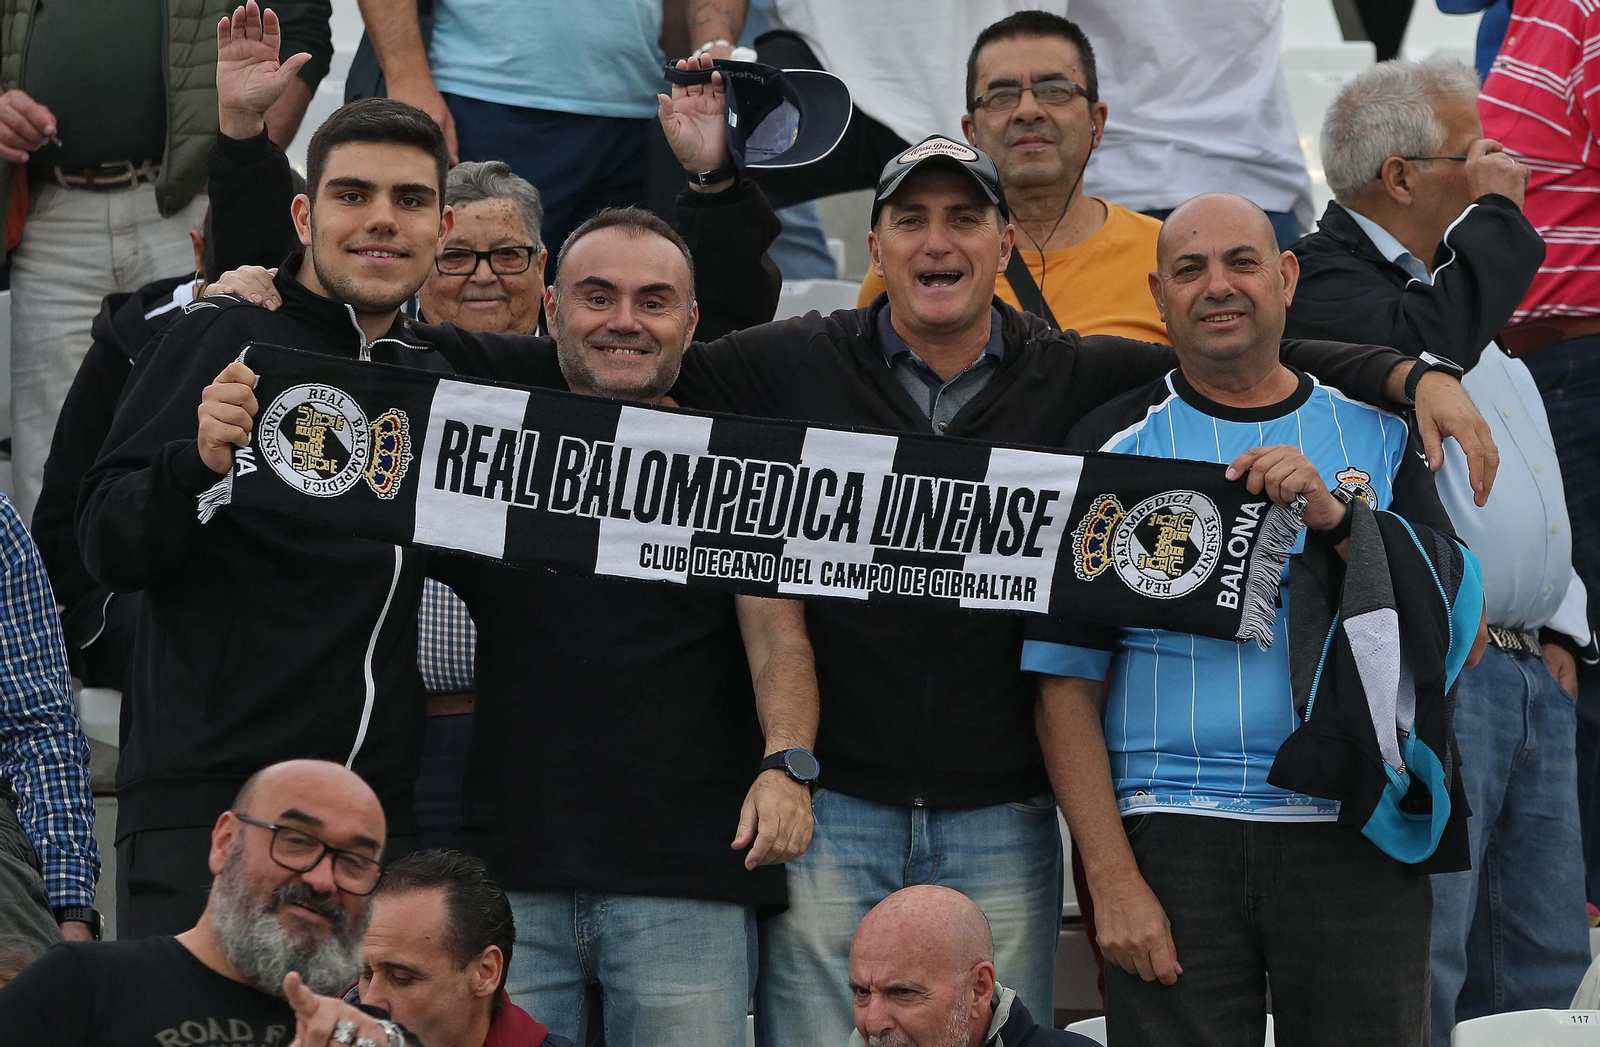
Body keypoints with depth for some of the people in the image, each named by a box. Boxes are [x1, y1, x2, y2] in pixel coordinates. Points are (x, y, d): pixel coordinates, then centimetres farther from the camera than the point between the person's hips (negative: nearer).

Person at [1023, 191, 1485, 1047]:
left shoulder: (1376, 435, 11)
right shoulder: (1112, 447, 5)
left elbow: (1449, 629, 2)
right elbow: (1067, 686, 0)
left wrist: (1333, 519, -13)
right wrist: (1111, 878, -9)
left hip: (1356, 840, 1)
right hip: (1175, 840, -1)